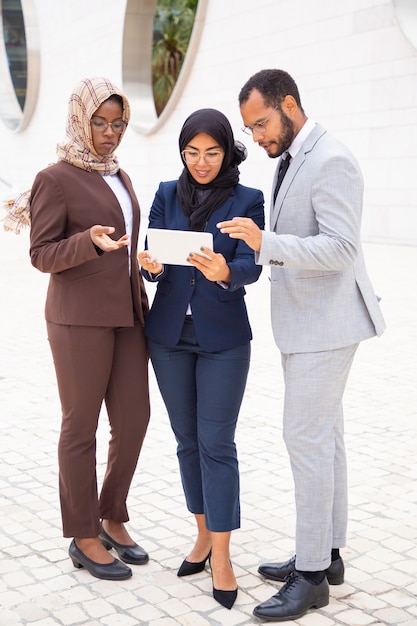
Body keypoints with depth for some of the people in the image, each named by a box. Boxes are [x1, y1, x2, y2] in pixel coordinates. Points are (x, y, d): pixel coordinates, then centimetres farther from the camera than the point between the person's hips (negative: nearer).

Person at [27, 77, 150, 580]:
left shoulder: (119, 177, 16)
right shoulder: (56, 178, -7)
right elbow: (41, 254, -9)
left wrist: (143, 304, 18)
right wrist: (90, 241, -26)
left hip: (126, 314, 7)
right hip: (80, 318, -7)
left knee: (133, 419, 7)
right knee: (81, 426, 2)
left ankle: (112, 519, 25)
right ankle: (85, 538, 14)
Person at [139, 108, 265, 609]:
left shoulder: (247, 201, -3)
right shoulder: (167, 195, 6)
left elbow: (250, 266, -13)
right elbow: (153, 260, 1)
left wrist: (224, 271, -35)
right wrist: (151, 266, -22)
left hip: (223, 337, -3)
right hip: (170, 333, 4)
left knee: (217, 444, -4)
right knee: (187, 440, 11)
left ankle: (222, 557, 4)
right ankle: (203, 535, 26)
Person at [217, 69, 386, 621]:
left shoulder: (332, 162, -16)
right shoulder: (292, 160, 15)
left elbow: (341, 247, -26)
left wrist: (266, 242, -32)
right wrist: (256, 245, 11)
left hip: (325, 322, -10)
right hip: (305, 322, 10)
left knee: (308, 437, -8)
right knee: (324, 435, 14)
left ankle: (311, 575, 1)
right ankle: (328, 553, 24)